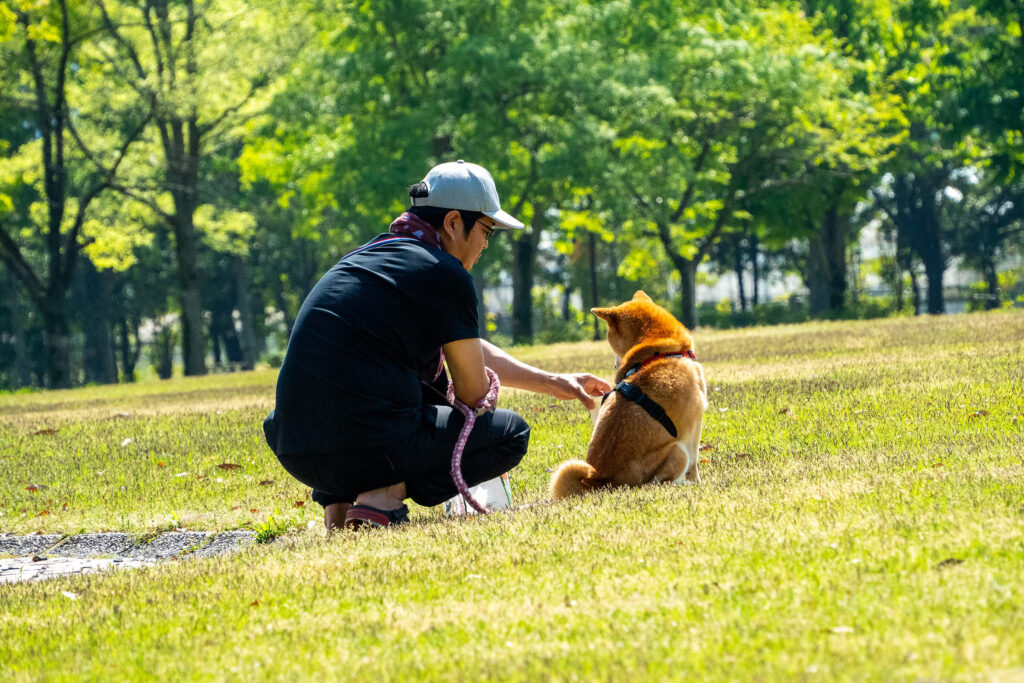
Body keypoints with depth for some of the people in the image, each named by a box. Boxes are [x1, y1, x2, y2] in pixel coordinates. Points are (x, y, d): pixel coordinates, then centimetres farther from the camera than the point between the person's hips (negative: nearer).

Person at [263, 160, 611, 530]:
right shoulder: (445, 274, -5)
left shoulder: (367, 255, 23)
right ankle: (388, 492, -8)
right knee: (513, 432, 13)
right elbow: (474, 392, 2)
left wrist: (553, 383, 37)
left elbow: (471, 351, 34)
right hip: (369, 443, -8)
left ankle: (338, 499, 15)